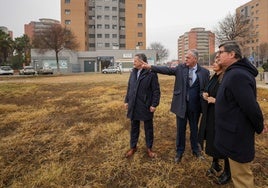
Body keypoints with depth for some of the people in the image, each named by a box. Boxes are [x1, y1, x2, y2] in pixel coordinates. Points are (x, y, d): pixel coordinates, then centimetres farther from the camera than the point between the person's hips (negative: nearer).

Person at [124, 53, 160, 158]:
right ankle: (133, 147, 30)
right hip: (134, 106, 5)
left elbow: (156, 90, -11)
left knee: (148, 128, 11)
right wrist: (127, 101, 12)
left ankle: (149, 148, 27)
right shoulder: (133, 72, 8)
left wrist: (154, 104, -13)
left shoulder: (151, 73, -12)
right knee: (134, 127, 15)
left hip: (146, 106, -5)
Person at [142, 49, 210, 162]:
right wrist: (150, 67, -20)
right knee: (181, 129, 11)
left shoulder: (204, 72, -4)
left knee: (194, 128, 17)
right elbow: (167, 70, -10)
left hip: (195, 106, 0)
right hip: (181, 104, 0)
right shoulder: (181, 68, -2)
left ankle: (195, 150, 39)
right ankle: (179, 151, 30)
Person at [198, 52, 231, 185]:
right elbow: (207, 91, 21)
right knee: (212, 141, 18)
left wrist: (216, 100, -22)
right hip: (210, 115, 8)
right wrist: (205, 95, 0)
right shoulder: (213, 77, 9)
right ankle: (215, 165, 38)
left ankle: (227, 172, 25)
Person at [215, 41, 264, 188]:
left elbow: (251, 107, -25)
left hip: (237, 136, -10)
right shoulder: (233, 72, 8)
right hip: (236, 133, 10)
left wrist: (259, 127, -11)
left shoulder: (237, 75, -25)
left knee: (241, 175, 7)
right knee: (240, 173, 25)